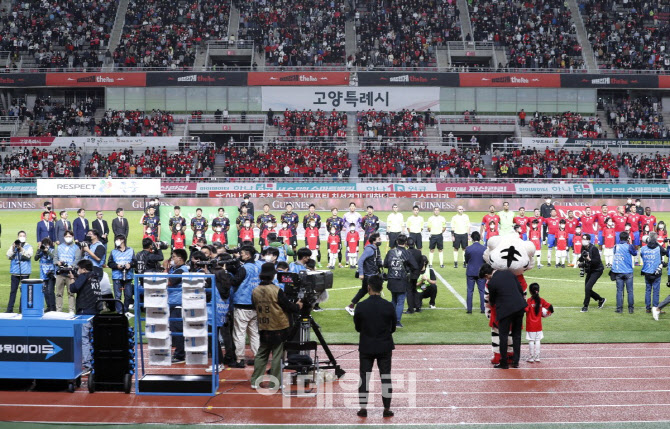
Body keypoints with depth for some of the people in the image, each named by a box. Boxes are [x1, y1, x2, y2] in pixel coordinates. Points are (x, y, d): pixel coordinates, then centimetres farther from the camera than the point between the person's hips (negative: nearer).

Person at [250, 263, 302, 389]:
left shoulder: (255, 292, -2)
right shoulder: (276, 290, -16)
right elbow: (288, 306, -9)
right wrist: (298, 306, 11)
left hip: (263, 328, 5)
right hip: (278, 328, -5)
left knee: (261, 354, 14)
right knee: (277, 356, 3)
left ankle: (255, 381, 14)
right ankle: (274, 383, 6)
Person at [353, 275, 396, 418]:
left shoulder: (360, 307, -11)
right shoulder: (389, 306, -10)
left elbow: (357, 327, 1)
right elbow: (393, 328, 1)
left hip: (366, 346, 0)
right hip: (385, 347, 0)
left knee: (364, 377, 10)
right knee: (385, 377, 8)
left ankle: (363, 408, 10)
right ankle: (387, 409, 11)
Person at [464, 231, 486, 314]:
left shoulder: (468, 248, -10)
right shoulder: (484, 248, -6)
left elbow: (466, 261, 0)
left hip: (470, 272, -1)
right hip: (481, 272, 1)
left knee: (470, 291, 7)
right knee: (482, 291, 9)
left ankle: (469, 309, 6)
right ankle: (483, 308, 9)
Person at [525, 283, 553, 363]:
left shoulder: (529, 300, -12)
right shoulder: (541, 300, 1)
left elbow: (526, 309, -23)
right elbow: (550, 306, 1)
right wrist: (546, 313, 13)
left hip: (530, 325, -4)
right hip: (538, 325, 4)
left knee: (531, 340, 0)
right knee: (537, 340, 10)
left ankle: (531, 357, 1)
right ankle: (537, 357, 13)